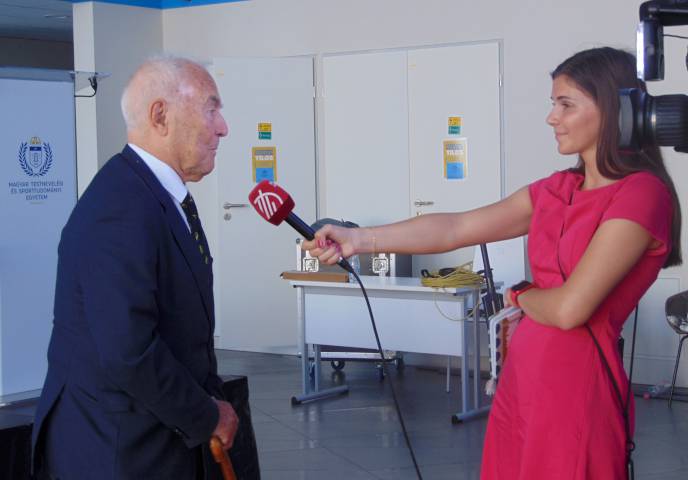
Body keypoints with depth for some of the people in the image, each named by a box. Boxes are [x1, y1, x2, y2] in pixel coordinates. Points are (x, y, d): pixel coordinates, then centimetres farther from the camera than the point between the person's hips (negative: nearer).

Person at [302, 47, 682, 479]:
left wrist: (521, 297, 3)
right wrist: (359, 240, -2)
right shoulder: (559, 189, 10)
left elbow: (570, 309, -18)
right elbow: (455, 228, 5)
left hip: (576, 382, -7)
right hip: (522, 373, 7)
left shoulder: (641, 195, -13)